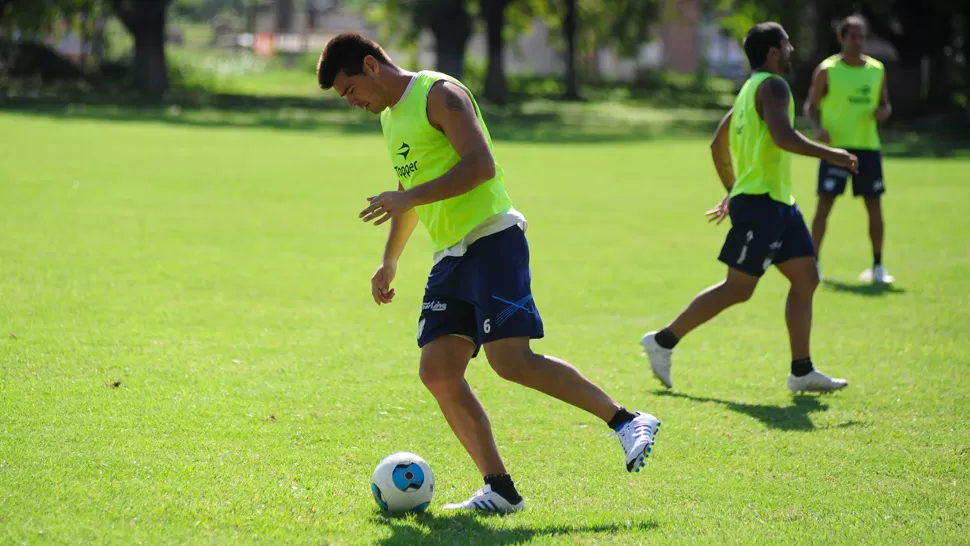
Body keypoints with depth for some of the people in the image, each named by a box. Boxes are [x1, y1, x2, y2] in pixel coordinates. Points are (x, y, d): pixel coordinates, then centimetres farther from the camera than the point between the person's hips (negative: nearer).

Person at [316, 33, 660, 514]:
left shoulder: (439, 94, -8)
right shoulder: (390, 117, 20)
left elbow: (481, 165, -20)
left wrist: (409, 198, -23)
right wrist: (390, 261, 32)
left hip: (491, 239, -9)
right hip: (450, 256, 9)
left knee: (510, 359, -21)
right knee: (437, 372, -4)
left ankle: (626, 421, -10)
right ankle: (500, 491, -4)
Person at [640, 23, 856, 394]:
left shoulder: (750, 89, 17)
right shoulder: (772, 86, -11)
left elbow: (718, 145, 24)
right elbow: (782, 136, -27)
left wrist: (733, 192, 31)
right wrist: (829, 155, -18)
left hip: (777, 203, 10)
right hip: (761, 203, -10)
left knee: (806, 278, 7)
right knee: (737, 289, -6)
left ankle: (802, 371, 8)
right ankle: (663, 341, 2)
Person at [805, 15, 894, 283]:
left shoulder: (876, 69, 8)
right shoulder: (827, 70, -2)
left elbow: (885, 104, 17)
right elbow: (811, 106, 2)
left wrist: (883, 112, -7)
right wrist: (818, 127, -17)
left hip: (868, 146, 4)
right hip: (836, 146, -3)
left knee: (874, 206, 4)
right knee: (825, 204, -7)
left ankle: (877, 267, 14)